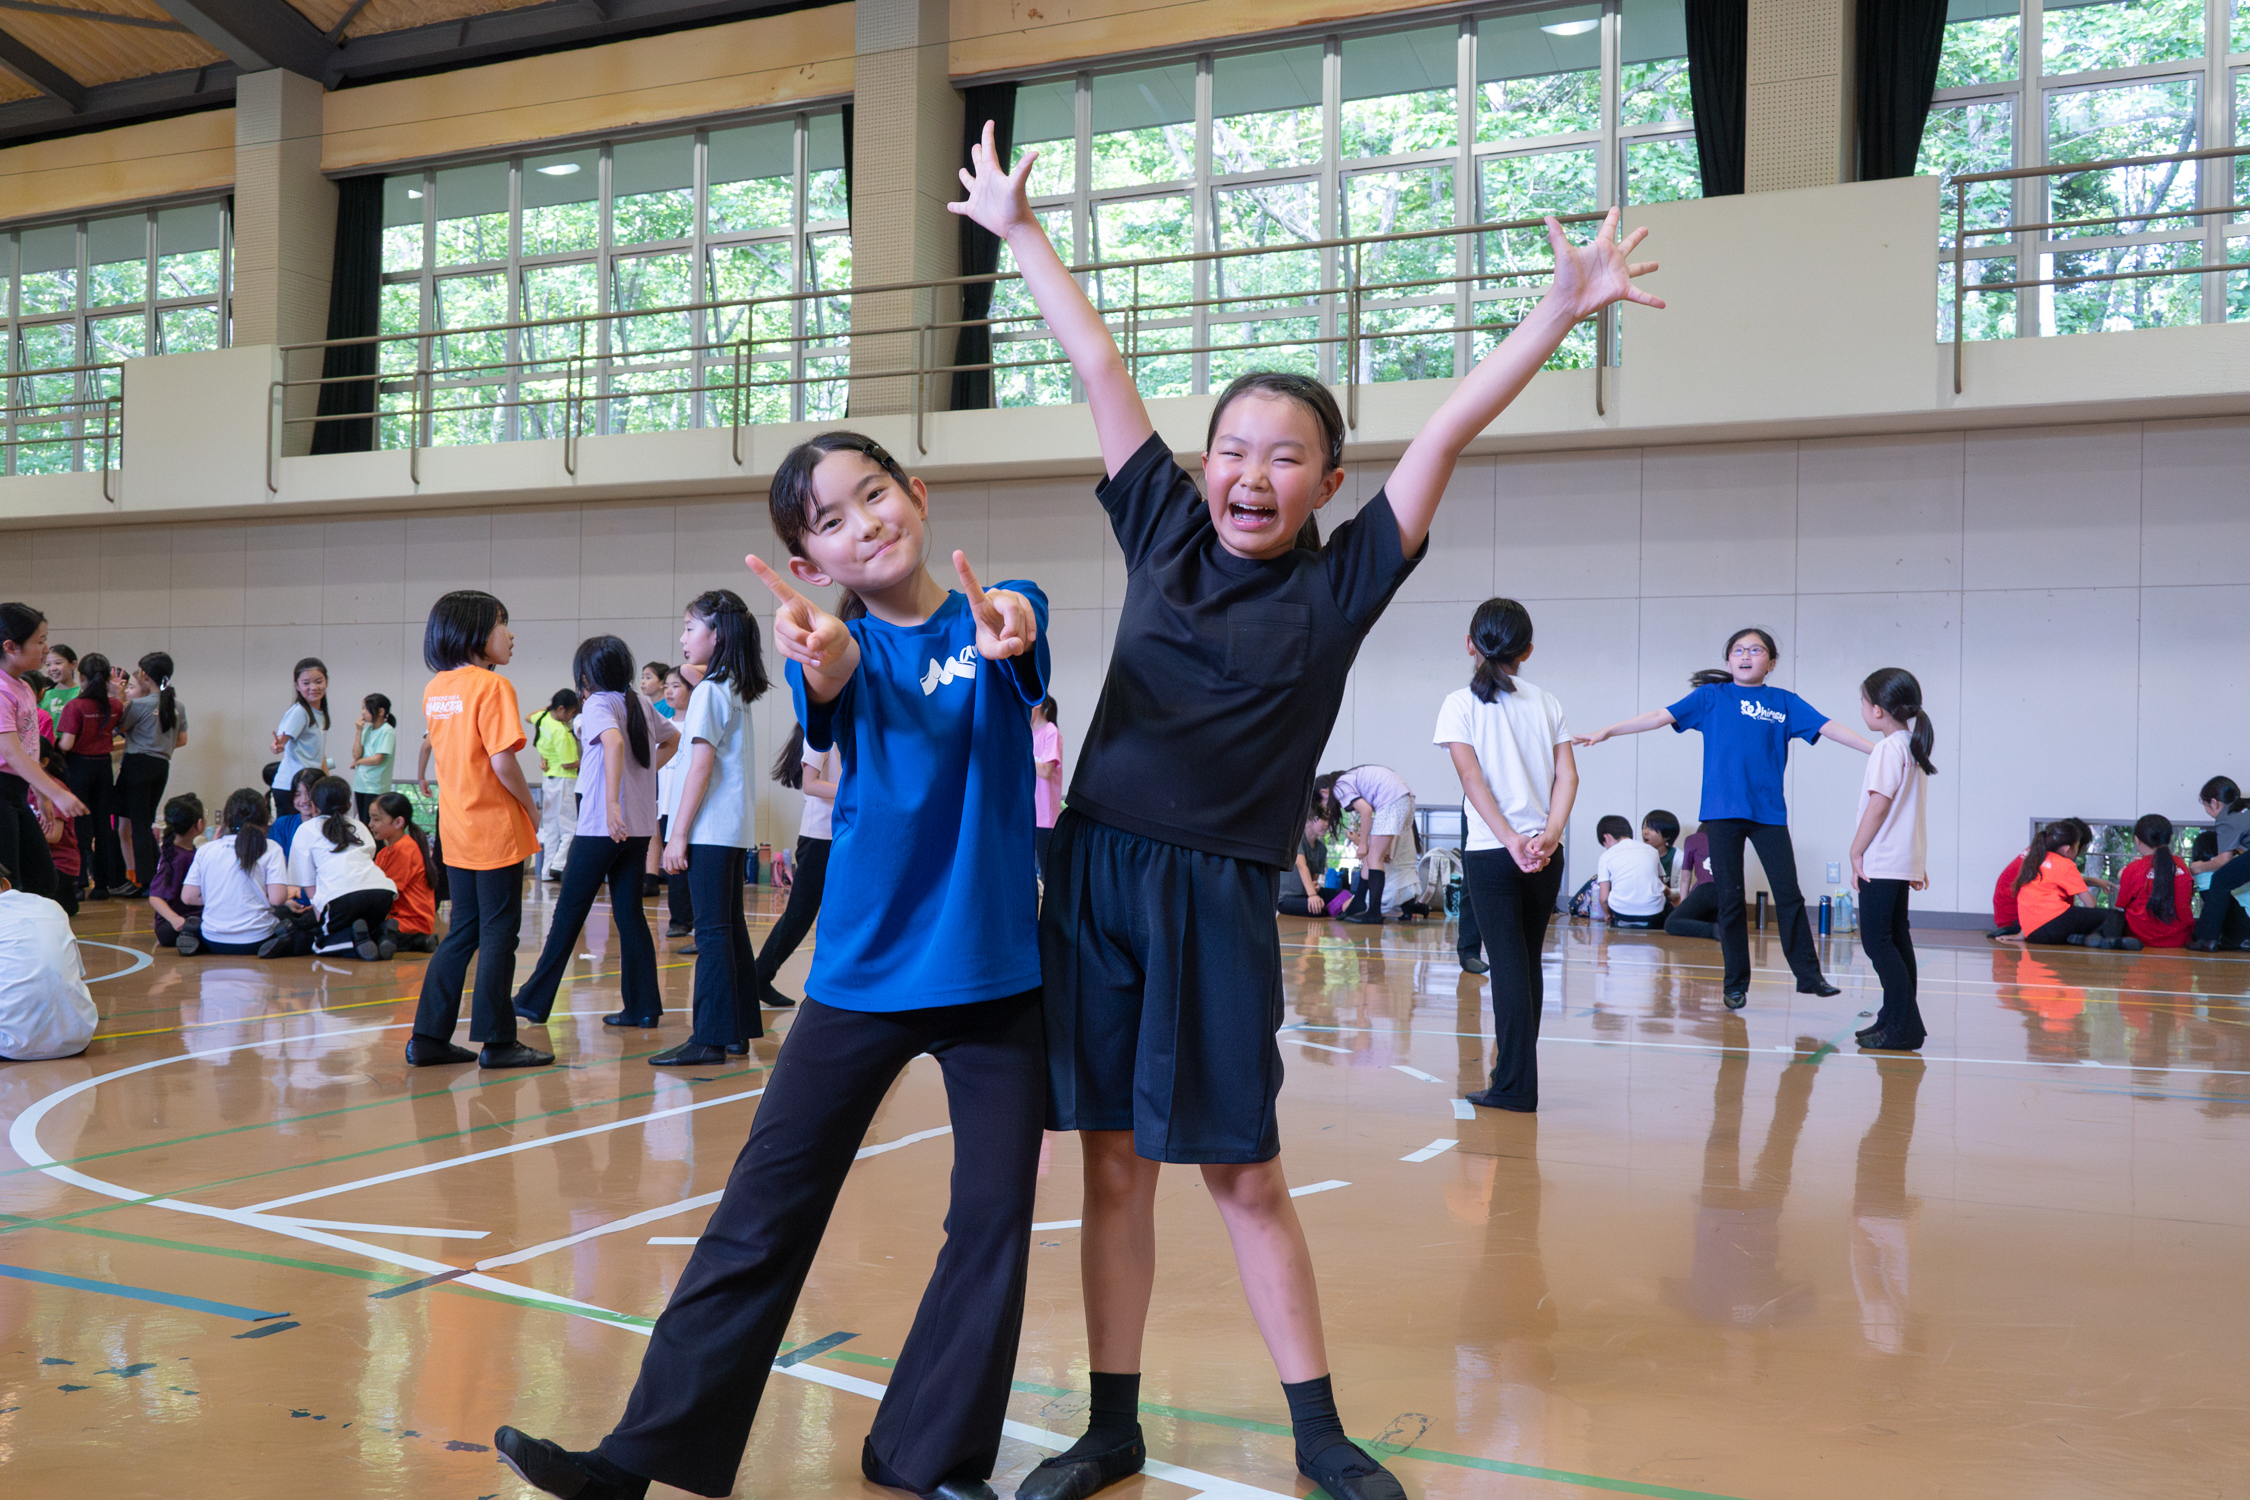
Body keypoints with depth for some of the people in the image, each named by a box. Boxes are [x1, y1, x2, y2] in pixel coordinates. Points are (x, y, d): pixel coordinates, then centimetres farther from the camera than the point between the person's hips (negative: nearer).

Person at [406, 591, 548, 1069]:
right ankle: (497, 1041, 6)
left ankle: (429, 1036, 14)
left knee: (463, 932, 14)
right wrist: (532, 809, -8)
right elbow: (503, 763, -19)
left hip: (456, 830, 8)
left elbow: (439, 748, 15)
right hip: (497, 830, -8)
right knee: (498, 932, 1)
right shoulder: (492, 686, -15)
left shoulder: (436, 689, 9)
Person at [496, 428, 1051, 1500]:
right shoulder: (844, 648, -1)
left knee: (993, 1218, 5)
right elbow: (835, 689, -24)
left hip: (995, 971, 0)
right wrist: (824, 658, -50)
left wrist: (1007, 628, -49)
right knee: (765, 1210, 1)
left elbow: (1020, 646, -24)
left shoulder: (997, 613, 0)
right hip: (864, 972, 0)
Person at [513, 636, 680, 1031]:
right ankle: (644, 1006, 6)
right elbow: (672, 738, 29)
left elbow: (614, 742, -31)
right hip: (639, 827, 7)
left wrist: (612, 803, -35)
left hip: (601, 827, -7)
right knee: (630, 913, 9)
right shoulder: (640, 705, 12)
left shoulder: (598, 705, -10)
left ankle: (535, 1000, 12)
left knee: (569, 913, 3)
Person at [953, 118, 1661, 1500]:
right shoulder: (1166, 536, 6)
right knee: (1116, 1164, 9)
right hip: (1095, 878, 3)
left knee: (1246, 1175, 5)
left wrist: (1562, 310, -10)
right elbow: (1101, 368, 11)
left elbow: (1448, 433, -6)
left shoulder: (1339, 586, 0)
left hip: (1216, 901, -2)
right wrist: (1020, 231, 20)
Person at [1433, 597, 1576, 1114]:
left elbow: (1473, 779, -11)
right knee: (1527, 963, 13)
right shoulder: (1546, 702, 9)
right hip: (1545, 854, 4)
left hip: (1492, 853, -4)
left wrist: (1512, 841, -15)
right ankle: (1515, 1070, 23)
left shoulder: (1461, 704, -1)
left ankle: (1516, 1085, -2)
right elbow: (1567, 775, 0)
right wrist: (1548, 837, -9)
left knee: (1508, 965, -2)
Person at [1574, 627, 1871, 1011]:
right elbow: (1662, 716, 3)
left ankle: (1809, 975, 9)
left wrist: (1877, 749, -3)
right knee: (1730, 900, 4)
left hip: (1769, 812, 1)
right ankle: (1735, 984, 12)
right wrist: (1606, 732, -3)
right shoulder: (1712, 697, 7)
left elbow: (1828, 727, 6)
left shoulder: (1784, 702, 9)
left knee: (1789, 895, -2)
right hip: (1723, 810, -1)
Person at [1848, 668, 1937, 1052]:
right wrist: (1918, 863, 22)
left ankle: (1903, 1027, -10)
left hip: (1881, 862, -10)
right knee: (1896, 939, 13)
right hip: (1905, 860, 10)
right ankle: (1896, 1019, 17)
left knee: (1876, 941, -8)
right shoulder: (1913, 747, 15)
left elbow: (1879, 804, -20)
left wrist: (1856, 851, -13)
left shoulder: (1889, 748, -14)